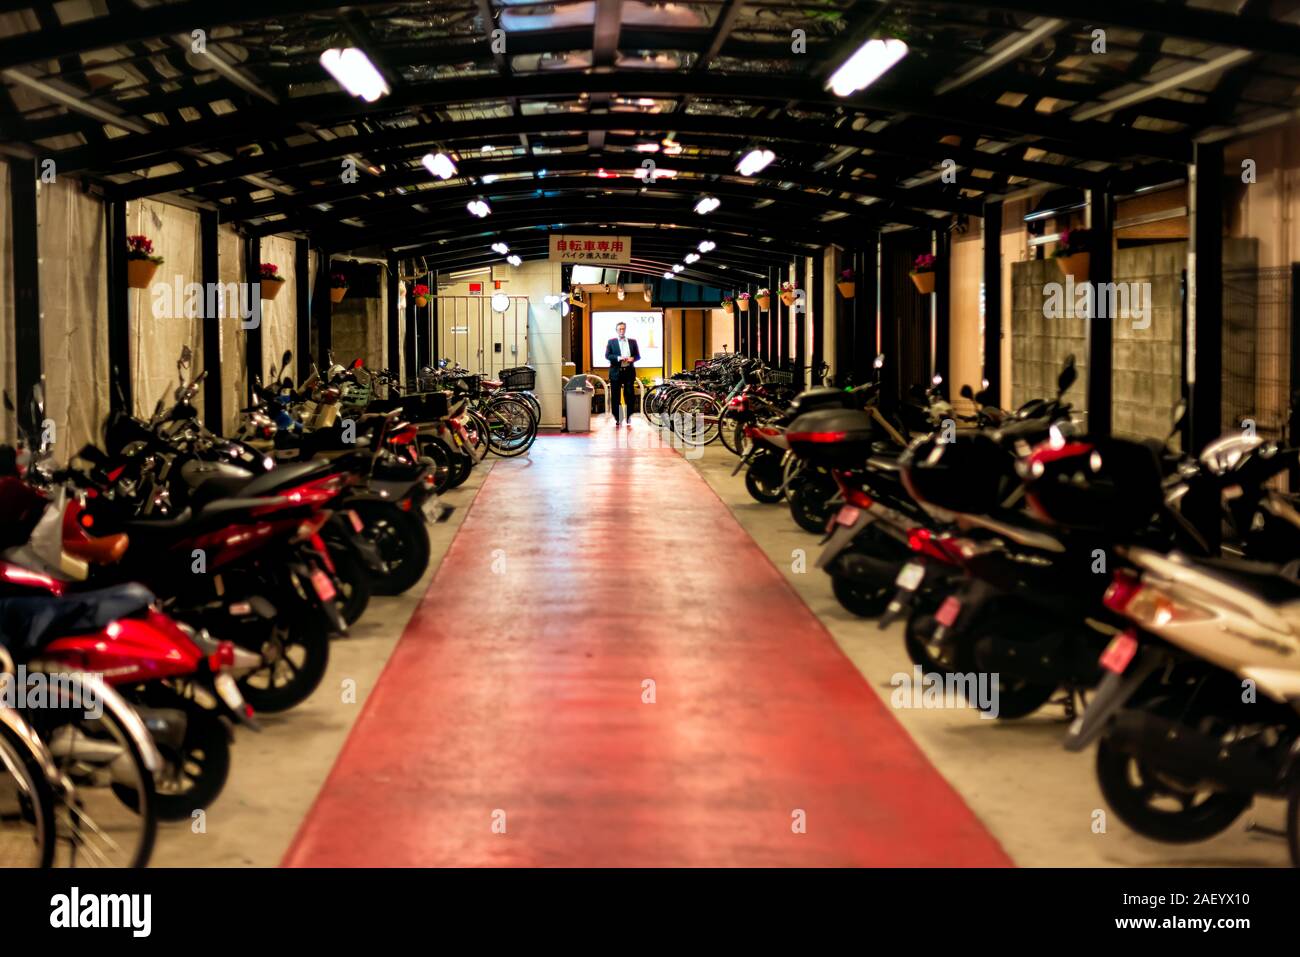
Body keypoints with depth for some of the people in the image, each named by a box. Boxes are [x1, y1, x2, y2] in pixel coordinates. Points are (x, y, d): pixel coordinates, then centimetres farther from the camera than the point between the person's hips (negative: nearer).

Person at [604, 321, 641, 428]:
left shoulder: (632, 342, 13)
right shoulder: (611, 342, 7)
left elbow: (638, 355, 11)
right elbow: (607, 355, -2)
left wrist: (632, 358, -11)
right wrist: (619, 358, -17)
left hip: (629, 371, 1)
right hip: (616, 372, -1)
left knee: (630, 395, -3)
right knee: (615, 396, -1)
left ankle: (628, 418, 7)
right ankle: (616, 419, 5)